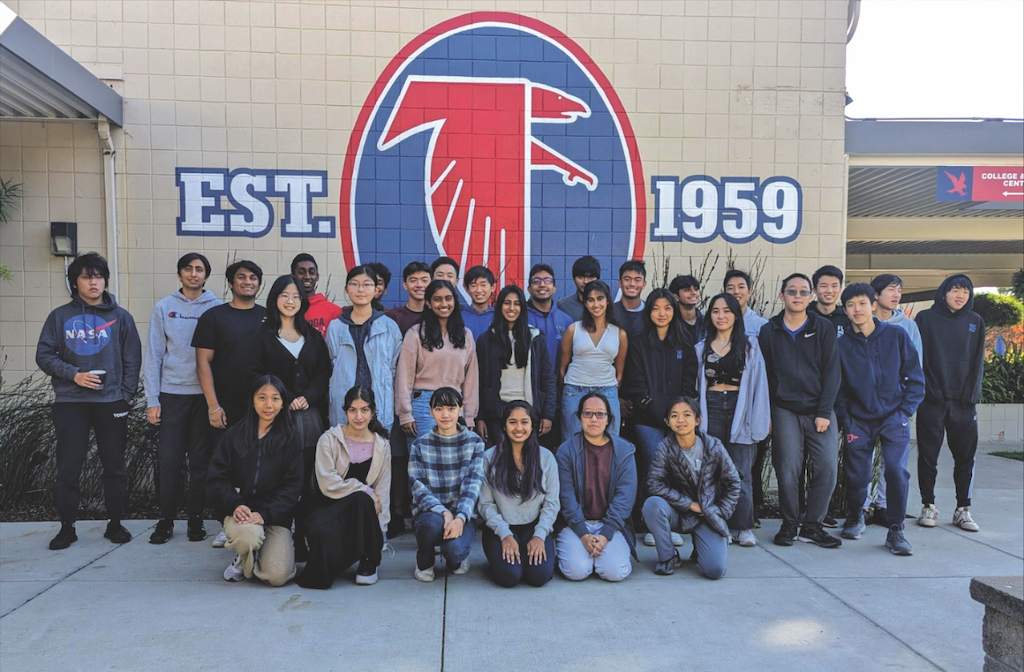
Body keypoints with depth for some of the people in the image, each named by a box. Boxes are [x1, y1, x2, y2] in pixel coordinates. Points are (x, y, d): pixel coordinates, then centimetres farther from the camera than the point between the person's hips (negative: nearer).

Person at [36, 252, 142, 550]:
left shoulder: (121, 317, 6)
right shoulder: (60, 316, 6)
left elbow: (132, 360, 5)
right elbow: (44, 355, 4)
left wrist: (126, 394, -4)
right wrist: (73, 375, -11)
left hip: (111, 403, 0)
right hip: (69, 403, 0)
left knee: (114, 467, 5)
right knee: (68, 469, 3)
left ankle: (115, 524, 18)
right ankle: (67, 527, 17)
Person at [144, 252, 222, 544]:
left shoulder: (217, 308, 3)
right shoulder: (164, 307, 6)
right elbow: (154, 355, 4)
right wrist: (152, 399, -2)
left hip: (206, 394, 0)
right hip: (172, 393, 0)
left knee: (201, 459, 6)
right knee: (169, 459, 2)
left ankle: (196, 520, 17)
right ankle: (166, 520, 15)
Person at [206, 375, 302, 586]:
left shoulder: (290, 442, 3)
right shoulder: (234, 435, 6)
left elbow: (292, 487, -3)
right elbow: (216, 479, 1)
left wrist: (265, 513, -18)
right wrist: (235, 505, -17)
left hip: (275, 516, 0)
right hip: (240, 511, 0)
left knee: (277, 576, -18)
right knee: (248, 535, -35)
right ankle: (243, 559, 3)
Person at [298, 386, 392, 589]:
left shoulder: (382, 445, 3)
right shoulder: (329, 439, -5)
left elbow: (383, 492, 0)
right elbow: (328, 484, -14)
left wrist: (379, 532, -9)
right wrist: (365, 490, -17)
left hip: (361, 509, 2)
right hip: (328, 506, -2)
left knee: (363, 500, -34)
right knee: (324, 533, -36)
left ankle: (369, 561, -9)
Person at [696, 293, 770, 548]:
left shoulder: (750, 345, 7)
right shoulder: (702, 347, 13)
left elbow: (759, 381, 3)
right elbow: (695, 383, 13)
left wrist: (763, 416, -3)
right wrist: (695, 412, 4)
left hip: (740, 409, -2)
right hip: (711, 409, 2)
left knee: (741, 472, -4)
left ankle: (743, 527, 4)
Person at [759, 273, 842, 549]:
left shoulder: (824, 329, 5)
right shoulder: (769, 331, 6)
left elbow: (831, 371, 1)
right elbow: (763, 375, 7)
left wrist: (824, 412, -6)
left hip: (820, 410, 1)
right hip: (784, 410, 0)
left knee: (827, 466, -6)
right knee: (787, 469, -3)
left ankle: (812, 525, 9)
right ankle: (789, 524, 14)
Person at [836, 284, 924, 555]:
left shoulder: (897, 336, 0)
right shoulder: (842, 344, 0)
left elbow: (915, 377, 3)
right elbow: (837, 389, 4)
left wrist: (905, 411, -5)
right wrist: (846, 423, -2)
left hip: (893, 418, -1)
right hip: (859, 421, 1)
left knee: (897, 470, -16)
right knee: (857, 476, 3)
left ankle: (895, 531, 0)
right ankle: (855, 516, 33)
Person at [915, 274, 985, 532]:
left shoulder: (975, 322, 11)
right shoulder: (926, 318, 2)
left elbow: (977, 362, 10)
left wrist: (971, 394, -1)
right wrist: (924, 390, -10)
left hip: (964, 401, 3)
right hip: (932, 400, -2)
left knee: (965, 456, 5)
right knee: (928, 455, 3)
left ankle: (963, 509, 16)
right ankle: (928, 506, 13)